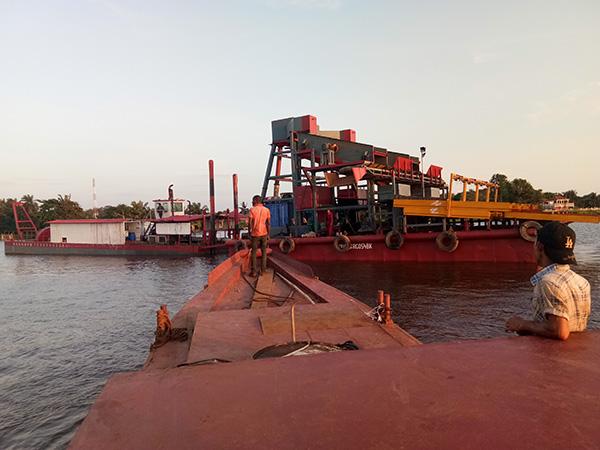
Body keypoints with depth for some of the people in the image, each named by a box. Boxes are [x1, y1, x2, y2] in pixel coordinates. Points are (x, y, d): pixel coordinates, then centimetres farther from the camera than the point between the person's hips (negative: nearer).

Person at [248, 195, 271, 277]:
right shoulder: (266, 210, -1)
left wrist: (249, 232, 2)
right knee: (264, 251, 16)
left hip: (255, 234, -2)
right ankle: (263, 268, 16)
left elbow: (249, 223, -9)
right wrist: (268, 234, 5)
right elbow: (268, 223, -2)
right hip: (264, 233, 2)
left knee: (254, 252, 7)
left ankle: (254, 271, 5)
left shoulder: (252, 209, -8)